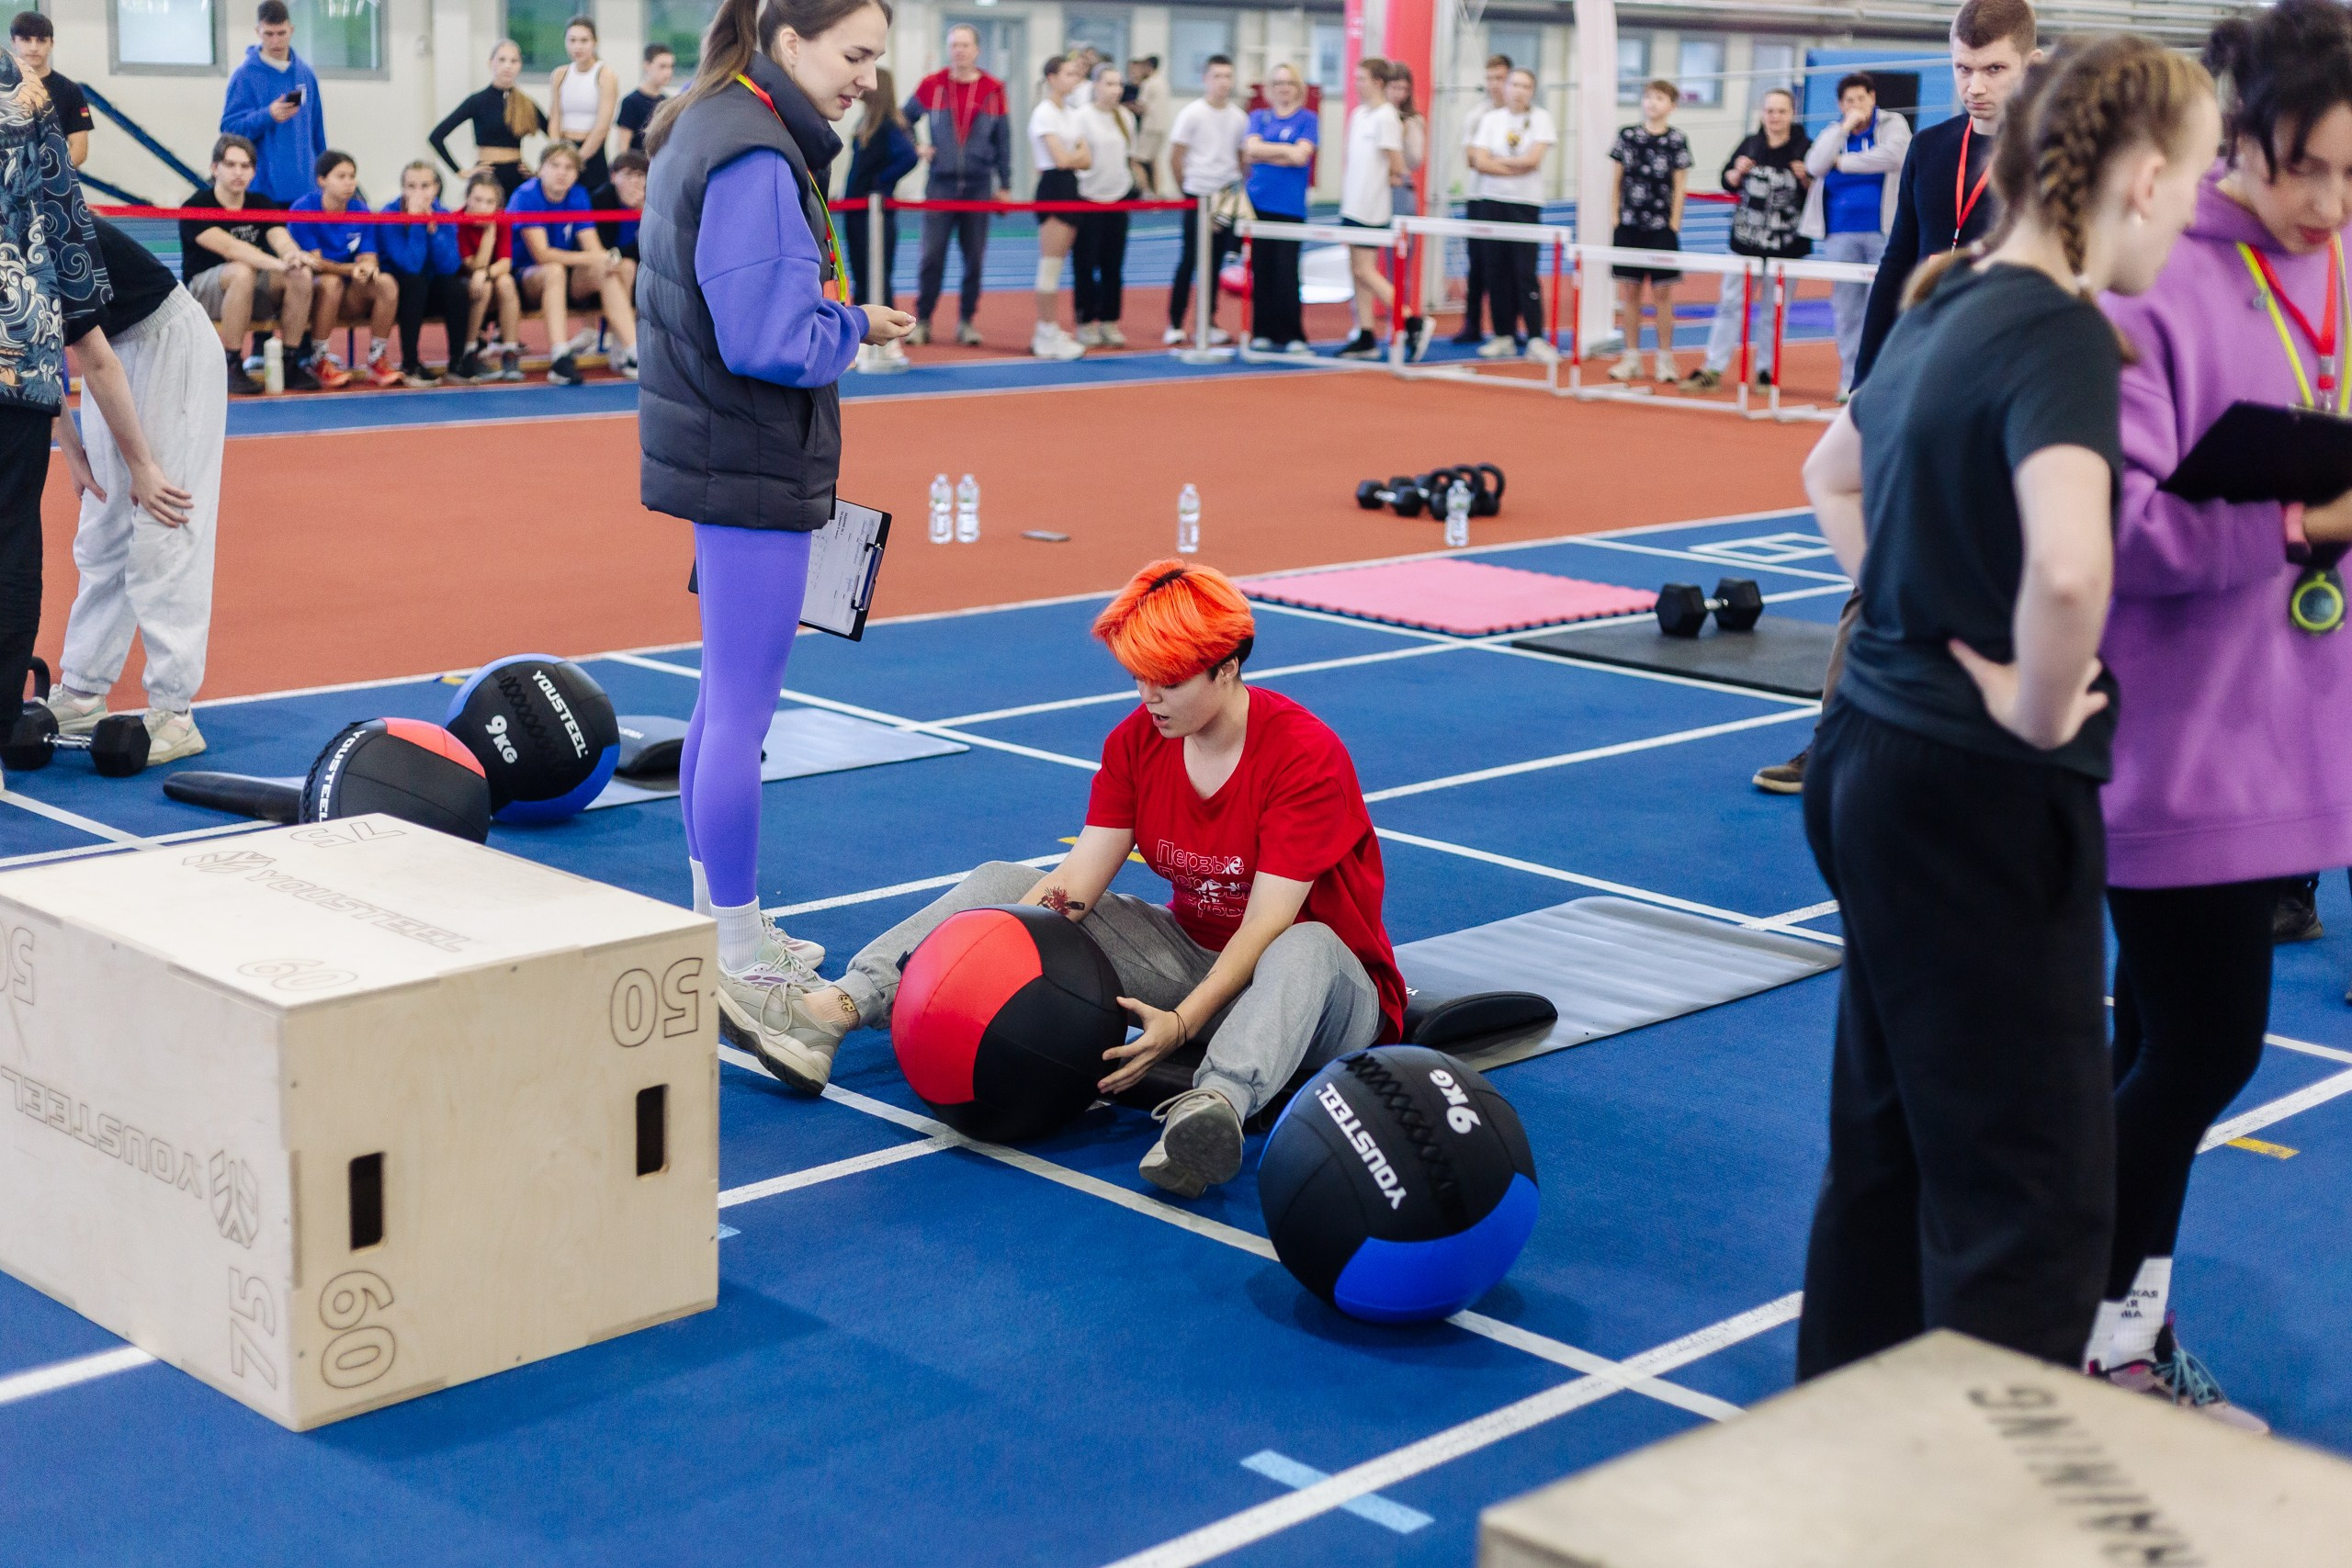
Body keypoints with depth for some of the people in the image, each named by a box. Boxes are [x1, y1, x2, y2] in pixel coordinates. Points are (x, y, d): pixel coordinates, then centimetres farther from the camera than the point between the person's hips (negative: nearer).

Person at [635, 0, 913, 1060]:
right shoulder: (757, 160, -19)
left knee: (727, 696, 18)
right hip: (753, 465, -11)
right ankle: (739, 967, 4)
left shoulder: (716, 133, 14)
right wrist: (858, 328, -9)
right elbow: (770, 340, -24)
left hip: (725, 456, 11)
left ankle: (714, 923, 30)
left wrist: (837, 317, 7)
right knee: (743, 709, -4)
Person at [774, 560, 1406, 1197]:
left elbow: (1267, 926, -26)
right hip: (1191, 949, 6)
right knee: (1003, 884, -3)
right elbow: (1080, 876, -8)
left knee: (1306, 951, -43)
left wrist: (1184, 1021, -38)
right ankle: (840, 1006, -22)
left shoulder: (1307, 755, -20)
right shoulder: (1137, 739, -1)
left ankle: (1216, 1104, -70)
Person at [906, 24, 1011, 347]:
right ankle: (922, 320, 5)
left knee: (974, 257, 4)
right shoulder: (931, 86, 1)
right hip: (940, 184, -1)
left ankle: (966, 321, 14)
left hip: (978, 186, 1)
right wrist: (914, 148, -2)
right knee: (932, 256, -3)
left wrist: (1005, 185, 4)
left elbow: (1003, 141, 5)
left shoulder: (993, 90, 1)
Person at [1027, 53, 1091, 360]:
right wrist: (1078, 154, 1)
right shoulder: (1044, 113, -10)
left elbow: (1087, 159, 8)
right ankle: (1045, 336, -4)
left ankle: (1051, 331, 13)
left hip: (1069, 189, 8)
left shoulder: (1072, 114, 15)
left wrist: (1071, 156, -9)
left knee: (1056, 266, 9)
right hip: (1052, 188, -8)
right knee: (1050, 265, -7)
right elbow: (1062, 159, -17)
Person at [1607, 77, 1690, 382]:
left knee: (1662, 293, 2)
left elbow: (1679, 186, -1)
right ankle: (1631, 357, 13)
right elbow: (1616, 180, 8)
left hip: (1661, 228, -2)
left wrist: (1674, 225, -5)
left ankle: (1664, 359, 8)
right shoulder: (1627, 136, 4)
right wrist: (1615, 217, 3)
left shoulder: (1676, 141, -2)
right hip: (1629, 225, 2)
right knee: (1629, 292, 6)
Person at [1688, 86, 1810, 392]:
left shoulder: (1804, 149, -3)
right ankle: (1713, 369, 8)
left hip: (1785, 246, -3)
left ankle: (1765, 371, 15)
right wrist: (1738, 172, -7)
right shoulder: (1750, 145, 6)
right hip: (1745, 240, 3)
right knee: (1730, 304, 5)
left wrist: (1805, 178, -20)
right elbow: (1728, 183, 14)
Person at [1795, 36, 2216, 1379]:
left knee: (1889, 1145, 21)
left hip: (1878, 761, 10)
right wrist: (2038, 711, -19)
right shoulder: (2062, 333, -19)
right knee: (2037, 1196, 0)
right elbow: (2066, 569, -37)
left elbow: (1834, 477, 27)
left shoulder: (1949, 305, 8)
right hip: (1984, 802, -10)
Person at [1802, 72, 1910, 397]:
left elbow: (1894, 156, -17)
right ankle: (1850, 381, 13)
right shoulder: (1831, 133, 12)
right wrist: (1845, 128, -9)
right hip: (1840, 235, 4)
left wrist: (1844, 163, -7)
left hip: (1882, 233, -4)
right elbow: (1814, 166, -5)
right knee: (1846, 310, 7)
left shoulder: (1893, 125, 3)